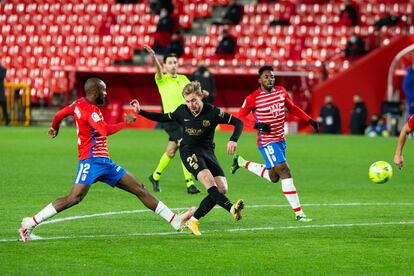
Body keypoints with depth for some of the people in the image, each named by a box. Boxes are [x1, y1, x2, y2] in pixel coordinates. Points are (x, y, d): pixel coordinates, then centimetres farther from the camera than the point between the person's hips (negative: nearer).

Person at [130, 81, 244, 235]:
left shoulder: (213, 112, -7)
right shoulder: (182, 111, 0)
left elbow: (238, 123, -5)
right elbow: (164, 118, 18)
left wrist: (233, 140, -22)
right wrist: (140, 112, 13)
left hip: (207, 152, 2)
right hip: (189, 151, -2)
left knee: (222, 188, -13)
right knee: (208, 180, -29)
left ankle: (193, 220, -6)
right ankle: (232, 209, -47)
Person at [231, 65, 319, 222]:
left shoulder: (281, 92, 5)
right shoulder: (253, 99, -11)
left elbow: (292, 108, 20)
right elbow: (240, 117, -5)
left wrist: (309, 120, 11)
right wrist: (256, 125, -21)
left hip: (280, 140, 8)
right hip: (267, 142, -8)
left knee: (273, 177, 17)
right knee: (285, 172, -16)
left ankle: (241, 162, 35)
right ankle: (298, 213, -14)